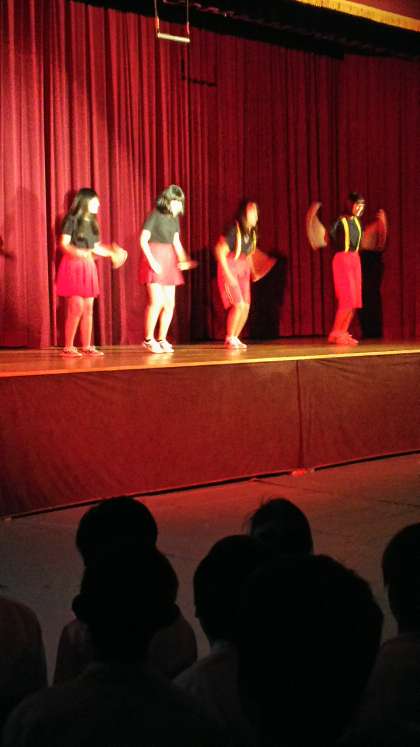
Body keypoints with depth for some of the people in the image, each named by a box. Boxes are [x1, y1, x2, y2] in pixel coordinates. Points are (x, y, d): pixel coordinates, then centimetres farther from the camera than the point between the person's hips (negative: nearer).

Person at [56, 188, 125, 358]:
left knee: (88, 309, 6)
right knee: (76, 307, -12)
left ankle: (87, 346, 11)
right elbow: (64, 244, -12)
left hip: (88, 266, 7)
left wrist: (113, 251, 13)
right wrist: (76, 252, -30)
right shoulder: (72, 219, -6)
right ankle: (68, 348, -7)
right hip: (73, 265, -7)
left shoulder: (91, 222, 15)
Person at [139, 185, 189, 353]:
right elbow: (143, 240, -11)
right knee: (156, 301, -13)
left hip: (169, 260, 7)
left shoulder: (174, 218, 10)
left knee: (170, 303, 4)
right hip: (154, 259, -7)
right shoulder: (154, 215, -10)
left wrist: (183, 259, 2)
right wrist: (152, 261, -18)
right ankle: (148, 339, 0)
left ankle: (162, 340, 15)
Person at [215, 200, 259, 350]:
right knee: (238, 305, -15)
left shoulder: (252, 233, 4)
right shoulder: (234, 230, -18)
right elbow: (220, 251, -18)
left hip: (243, 270, 7)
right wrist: (228, 274, -20)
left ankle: (235, 338, 15)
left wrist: (251, 270, 11)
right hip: (229, 268, -7)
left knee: (246, 306, 1)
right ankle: (229, 339, -1)